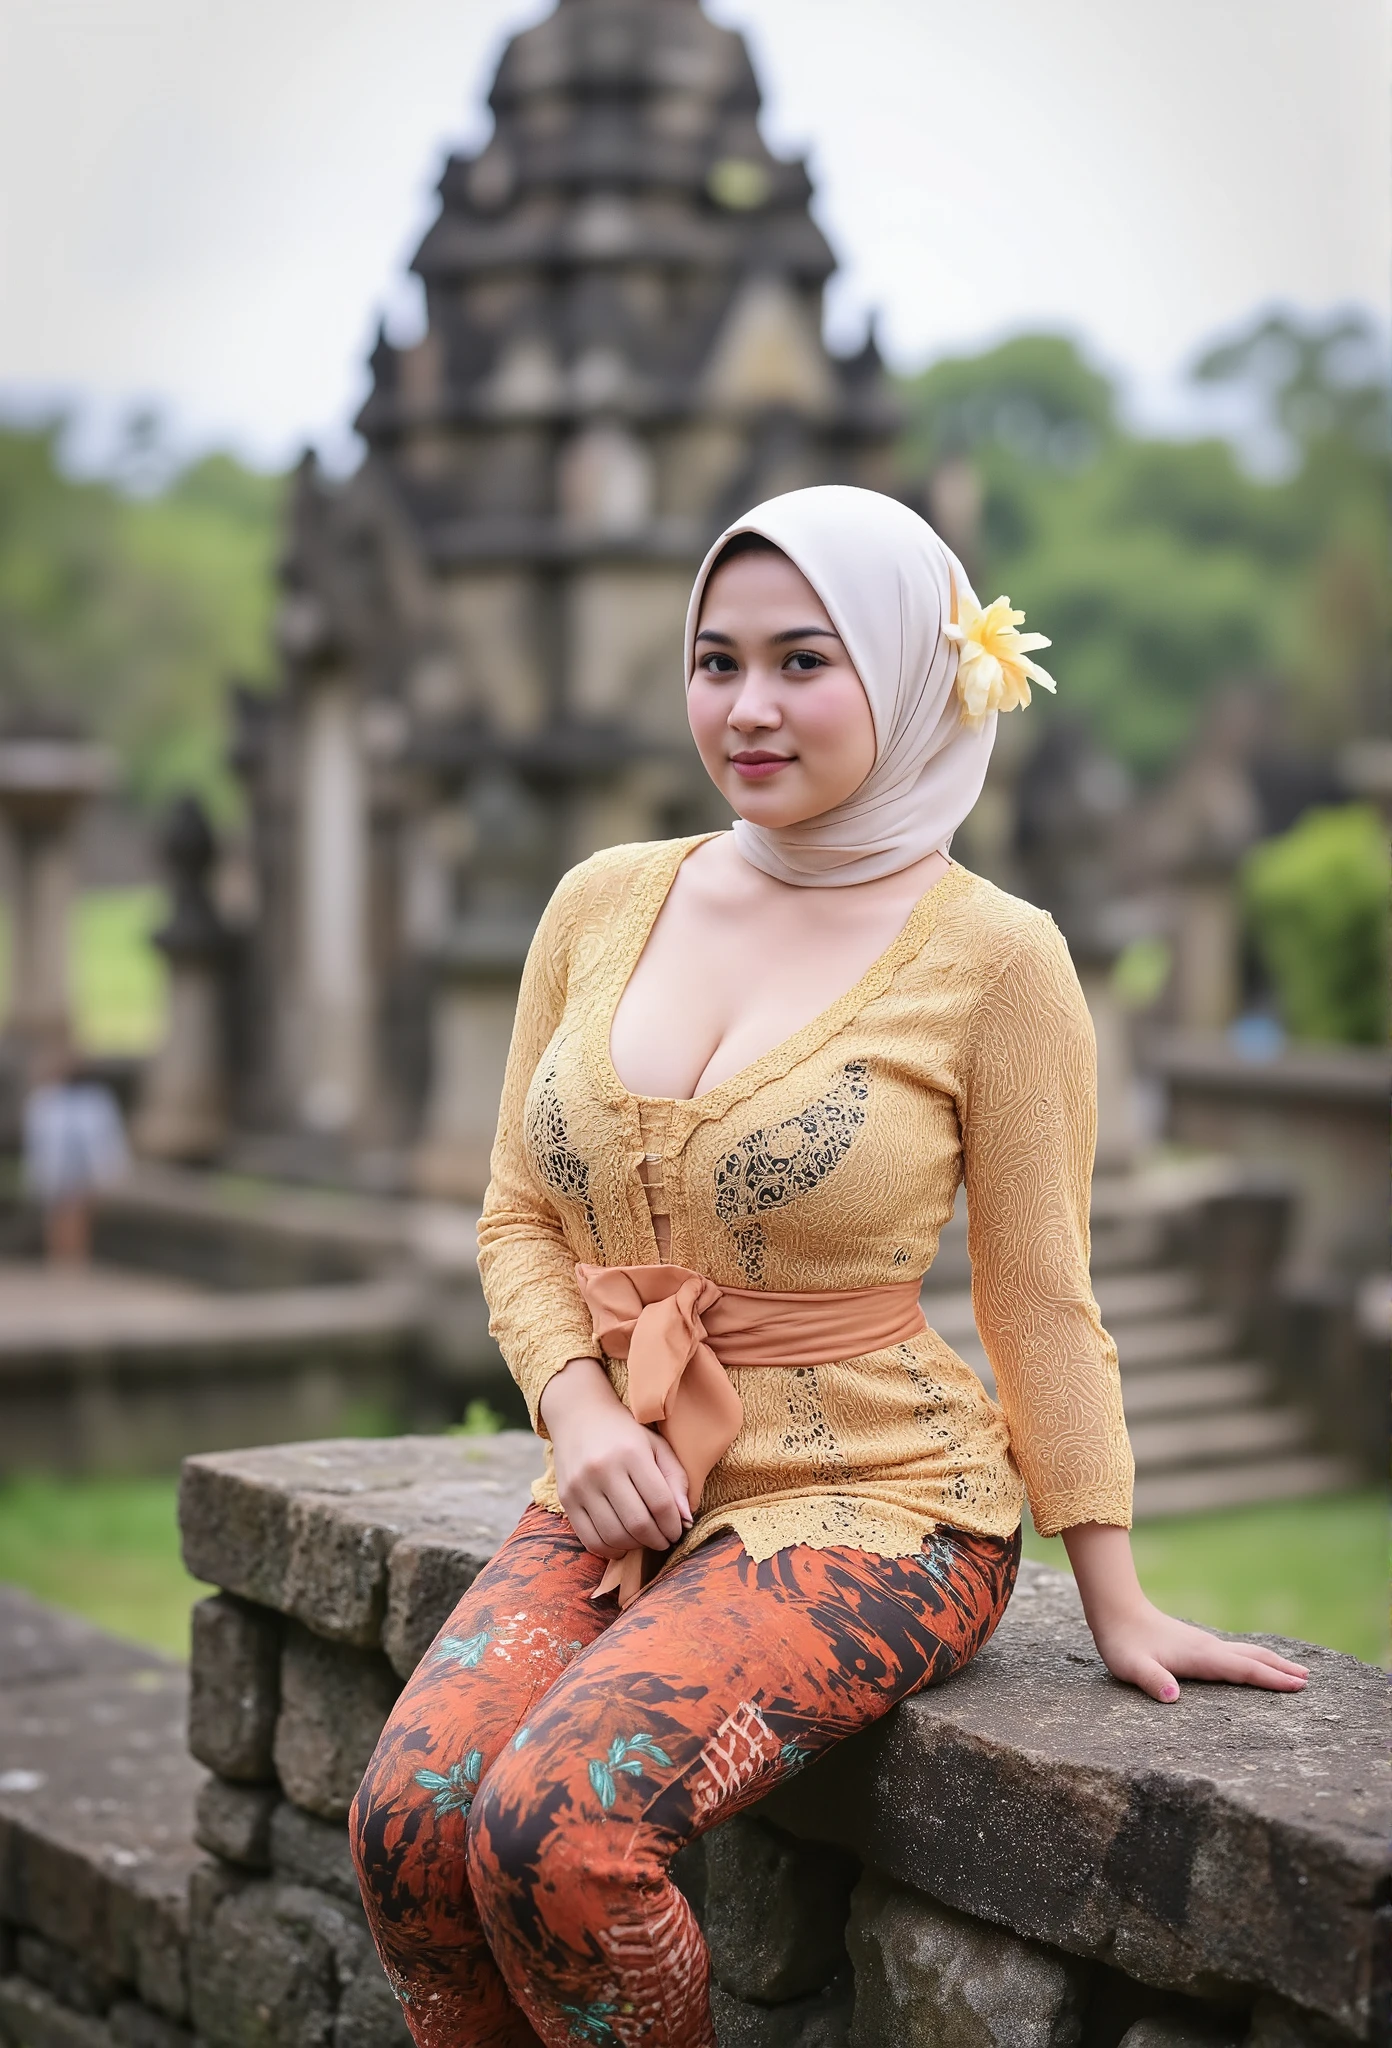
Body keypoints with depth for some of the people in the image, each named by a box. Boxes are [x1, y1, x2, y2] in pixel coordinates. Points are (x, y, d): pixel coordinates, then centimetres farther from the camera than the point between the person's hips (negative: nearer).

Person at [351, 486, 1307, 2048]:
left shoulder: (993, 957, -7)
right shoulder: (606, 903, 5)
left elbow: (1039, 1299, -1)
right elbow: (519, 1221, 12)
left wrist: (1117, 1606, 0)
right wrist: (580, 1412, -6)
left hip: (869, 1496, -4)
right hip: (623, 1490, 5)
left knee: (553, 1831, -26)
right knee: (410, 1821, -20)